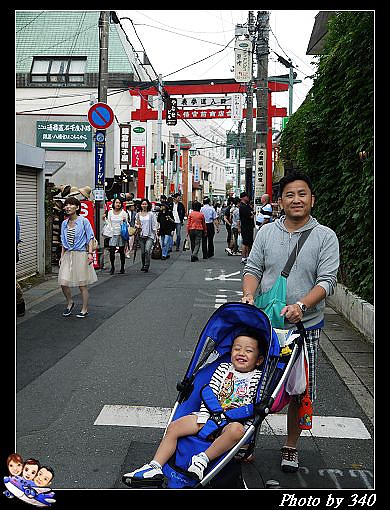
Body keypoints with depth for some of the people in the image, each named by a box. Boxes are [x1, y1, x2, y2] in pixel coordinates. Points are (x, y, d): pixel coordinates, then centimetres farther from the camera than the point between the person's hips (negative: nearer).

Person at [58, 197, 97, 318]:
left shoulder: (83, 221, -6)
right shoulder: (64, 223, 9)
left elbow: (90, 238, -5)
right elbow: (63, 242, 17)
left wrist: (90, 253, -14)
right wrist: (62, 256, 12)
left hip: (80, 254, -5)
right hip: (68, 255, 5)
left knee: (82, 284, 2)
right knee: (63, 282, -2)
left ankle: (84, 309, 16)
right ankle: (70, 302, 24)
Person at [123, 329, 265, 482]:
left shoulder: (257, 377, 5)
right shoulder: (223, 369, 14)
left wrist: (246, 427, -14)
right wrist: (203, 417, -5)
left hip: (235, 421, -3)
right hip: (211, 414, 4)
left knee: (236, 430, -41)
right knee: (173, 427, -12)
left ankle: (203, 458, -31)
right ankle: (155, 466, -14)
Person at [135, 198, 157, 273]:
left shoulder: (151, 214, 1)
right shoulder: (138, 214, 9)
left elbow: (154, 225, 1)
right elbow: (136, 224, 18)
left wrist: (155, 234, -3)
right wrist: (137, 226, -5)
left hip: (150, 236, -3)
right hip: (141, 235, 3)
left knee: (147, 250, -19)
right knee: (142, 252, 7)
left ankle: (146, 266, -14)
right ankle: (143, 265, 24)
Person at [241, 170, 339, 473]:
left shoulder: (325, 237, -4)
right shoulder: (266, 232, 5)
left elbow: (327, 280, -11)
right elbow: (253, 269, 7)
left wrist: (301, 305, -27)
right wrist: (249, 295, -14)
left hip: (305, 326, -2)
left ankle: (291, 447, 28)